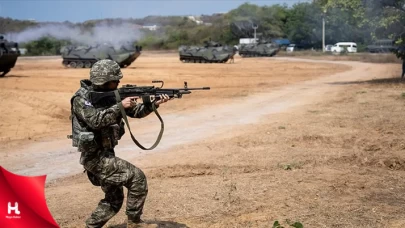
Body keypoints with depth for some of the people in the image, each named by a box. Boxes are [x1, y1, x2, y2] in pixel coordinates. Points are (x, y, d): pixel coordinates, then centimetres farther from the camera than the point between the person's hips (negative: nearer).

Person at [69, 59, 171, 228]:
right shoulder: (82, 98, -14)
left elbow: (135, 111, 6)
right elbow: (96, 120, -30)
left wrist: (154, 104, -11)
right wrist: (120, 106, -27)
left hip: (105, 154, 9)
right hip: (95, 156, -9)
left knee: (115, 198, 14)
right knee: (137, 177, -12)